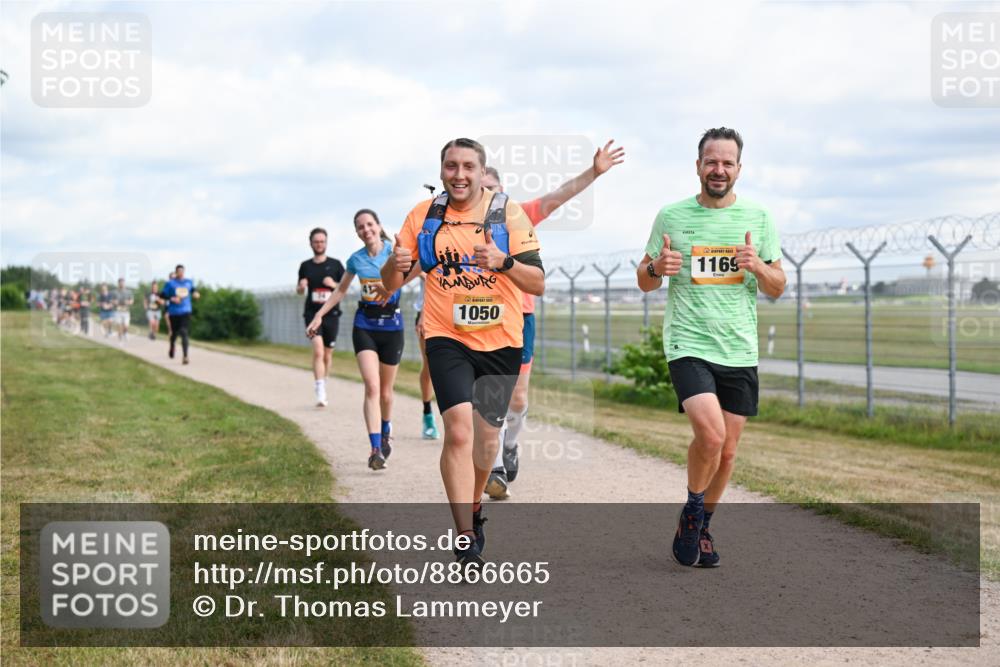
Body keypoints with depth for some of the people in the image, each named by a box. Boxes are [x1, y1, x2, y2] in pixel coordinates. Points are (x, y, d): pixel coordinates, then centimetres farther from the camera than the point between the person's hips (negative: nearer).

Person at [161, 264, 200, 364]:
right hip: (174, 312, 0)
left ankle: (185, 356, -22)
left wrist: (195, 294, 2)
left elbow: (193, 289, 25)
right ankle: (172, 348, 47)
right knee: (174, 333, 13)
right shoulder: (170, 283, -1)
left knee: (184, 333, -16)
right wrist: (172, 298, -17)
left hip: (186, 312, 0)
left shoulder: (189, 282, 7)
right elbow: (162, 295, -1)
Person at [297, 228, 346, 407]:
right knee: (318, 351, -18)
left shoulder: (335, 264, 5)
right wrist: (301, 286, -5)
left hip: (331, 313, 1)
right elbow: (300, 290, 18)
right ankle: (320, 394, -23)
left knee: (327, 354, 9)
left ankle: (323, 385, 30)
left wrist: (333, 284, -11)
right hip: (312, 313, -1)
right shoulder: (305, 266, 8)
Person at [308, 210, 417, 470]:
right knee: (372, 387, -15)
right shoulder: (356, 260, 5)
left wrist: (391, 286, -40)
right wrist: (319, 315, 17)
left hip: (392, 324, -1)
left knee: (385, 391, 10)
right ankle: (375, 449, -20)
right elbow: (341, 291, 21)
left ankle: (386, 433, 39)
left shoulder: (393, 251, -6)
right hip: (364, 325, 1)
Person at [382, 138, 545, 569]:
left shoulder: (509, 214, -3)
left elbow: (538, 283, -8)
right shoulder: (423, 215, 2)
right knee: (459, 429, -18)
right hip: (447, 339, -1)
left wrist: (504, 261, -27)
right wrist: (396, 265, -19)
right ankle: (466, 543, -13)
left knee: (487, 437, 9)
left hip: (500, 340, 1)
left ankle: (474, 506, 40)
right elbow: (391, 284, 5)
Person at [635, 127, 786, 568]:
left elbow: (777, 288, 9)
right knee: (710, 434, -22)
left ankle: (701, 527, 31)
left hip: (740, 351, 3)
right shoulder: (671, 216, 3)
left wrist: (757, 265, -12)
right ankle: (692, 509, 5)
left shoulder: (758, 218, 7)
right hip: (688, 345, -3)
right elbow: (644, 282, 9)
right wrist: (657, 267, -14)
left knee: (727, 451, 8)